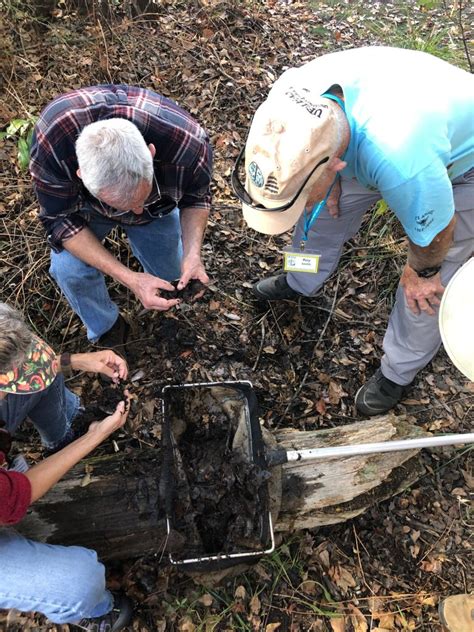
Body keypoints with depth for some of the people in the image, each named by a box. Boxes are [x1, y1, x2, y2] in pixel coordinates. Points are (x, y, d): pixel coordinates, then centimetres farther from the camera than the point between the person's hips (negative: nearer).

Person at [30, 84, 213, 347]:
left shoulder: (189, 146, -39)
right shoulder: (49, 145, -43)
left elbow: (196, 197, -17)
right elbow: (61, 220, -29)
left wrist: (192, 254, -34)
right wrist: (130, 278, -40)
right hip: (78, 200, -1)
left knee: (169, 273, 0)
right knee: (70, 270, -22)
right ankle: (105, 329, 9)